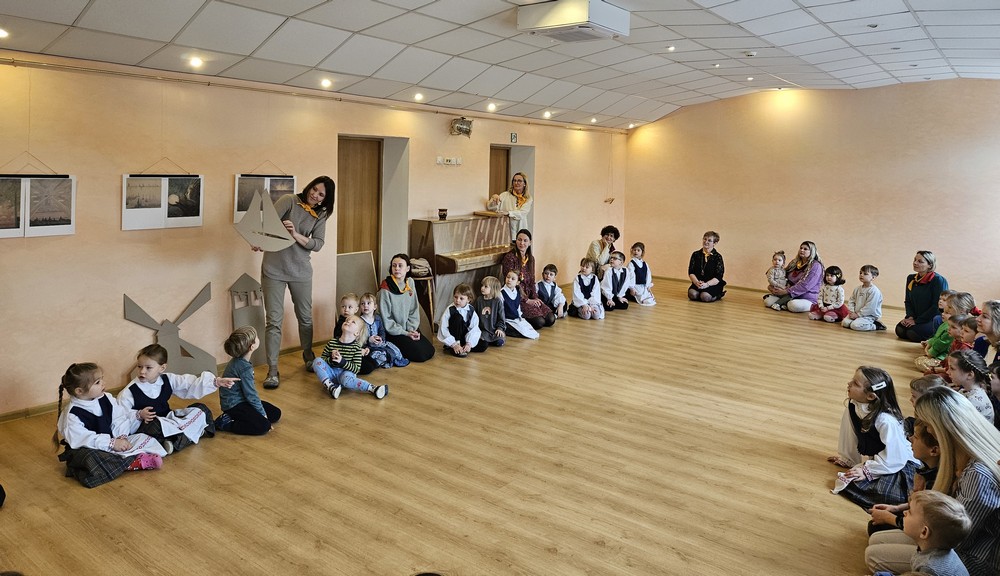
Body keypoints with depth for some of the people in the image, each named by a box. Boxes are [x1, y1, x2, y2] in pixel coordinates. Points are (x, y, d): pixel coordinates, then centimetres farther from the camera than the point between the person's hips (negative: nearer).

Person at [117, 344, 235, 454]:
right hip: (145, 425, -5)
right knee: (154, 426, -40)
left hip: (167, 419, 6)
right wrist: (139, 415, -27)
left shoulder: (168, 380, 0)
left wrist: (215, 382, -17)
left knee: (200, 409, -4)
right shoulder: (130, 391, -11)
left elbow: (192, 384, -5)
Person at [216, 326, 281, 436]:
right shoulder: (244, 368, -25)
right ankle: (225, 424, -9)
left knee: (276, 413, 6)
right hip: (233, 405, -10)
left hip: (241, 400, 10)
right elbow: (251, 395, -21)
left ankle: (233, 417, 9)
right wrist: (263, 414, -11)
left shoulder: (238, 361, 4)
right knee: (263, 426, -22)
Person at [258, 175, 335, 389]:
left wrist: (296, 235, -22)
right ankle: (272, 371, 4)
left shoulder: (320, 215, 5)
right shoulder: (289, 201, -5)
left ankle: (309, 357, 37)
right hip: (274, 269, -3)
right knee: (274, 320, -3)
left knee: (305, 317, 15)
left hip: (301, 270, 3)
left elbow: (318, 244, -5)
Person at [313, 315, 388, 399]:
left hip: (346, 373, -4)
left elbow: (356, 369, -10)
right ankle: (331, 387, -30)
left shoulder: (356, 347, -4)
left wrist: (342, 362, -24)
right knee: (317, 361, -23)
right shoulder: (332, 342, 3)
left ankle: (373, 389, -36)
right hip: (331, 372, 4)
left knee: (346, 378, -40)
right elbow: (322, 358, 6)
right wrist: (331, 360, -16)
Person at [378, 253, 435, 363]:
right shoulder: (385, 290, -19)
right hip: (392, 333, -6)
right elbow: (386, 319, -15)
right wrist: (405, 333, -15)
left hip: (409, 329, 6)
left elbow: (414, 310, 6)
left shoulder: (410, 283, -1)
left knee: (430, 351, -3)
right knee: (420, 354, -16)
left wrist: (413, 329, -7)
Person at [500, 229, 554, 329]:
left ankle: (524, 320, 13)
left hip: (529, 297, 7)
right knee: (539, 322, -22)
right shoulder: (510, 257, -11)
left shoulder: (531, 258, 12)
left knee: (551, 319, -8)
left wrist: (535, 297, -1)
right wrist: (526, 300, -13)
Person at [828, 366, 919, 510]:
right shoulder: (853, 407, -10)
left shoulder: (887, 421, -31)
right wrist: (845, 458, 12)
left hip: (899, 464, -7)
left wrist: (867, 470, -23)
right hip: (873, 459, 7)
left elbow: (893, 457, -25)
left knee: (884, 491, -33)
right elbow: (851, 435, 4)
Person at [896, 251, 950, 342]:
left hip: (934, 319, -7)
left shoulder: (938, 280, -14)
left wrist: (917, 321, -17)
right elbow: (908, 301, 13)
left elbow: (937, 307, -16)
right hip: (916, 318, 7)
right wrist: (910, 317, -6)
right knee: (900, 330, -18)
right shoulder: (911, 278, 8)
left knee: (913, 334, -28)